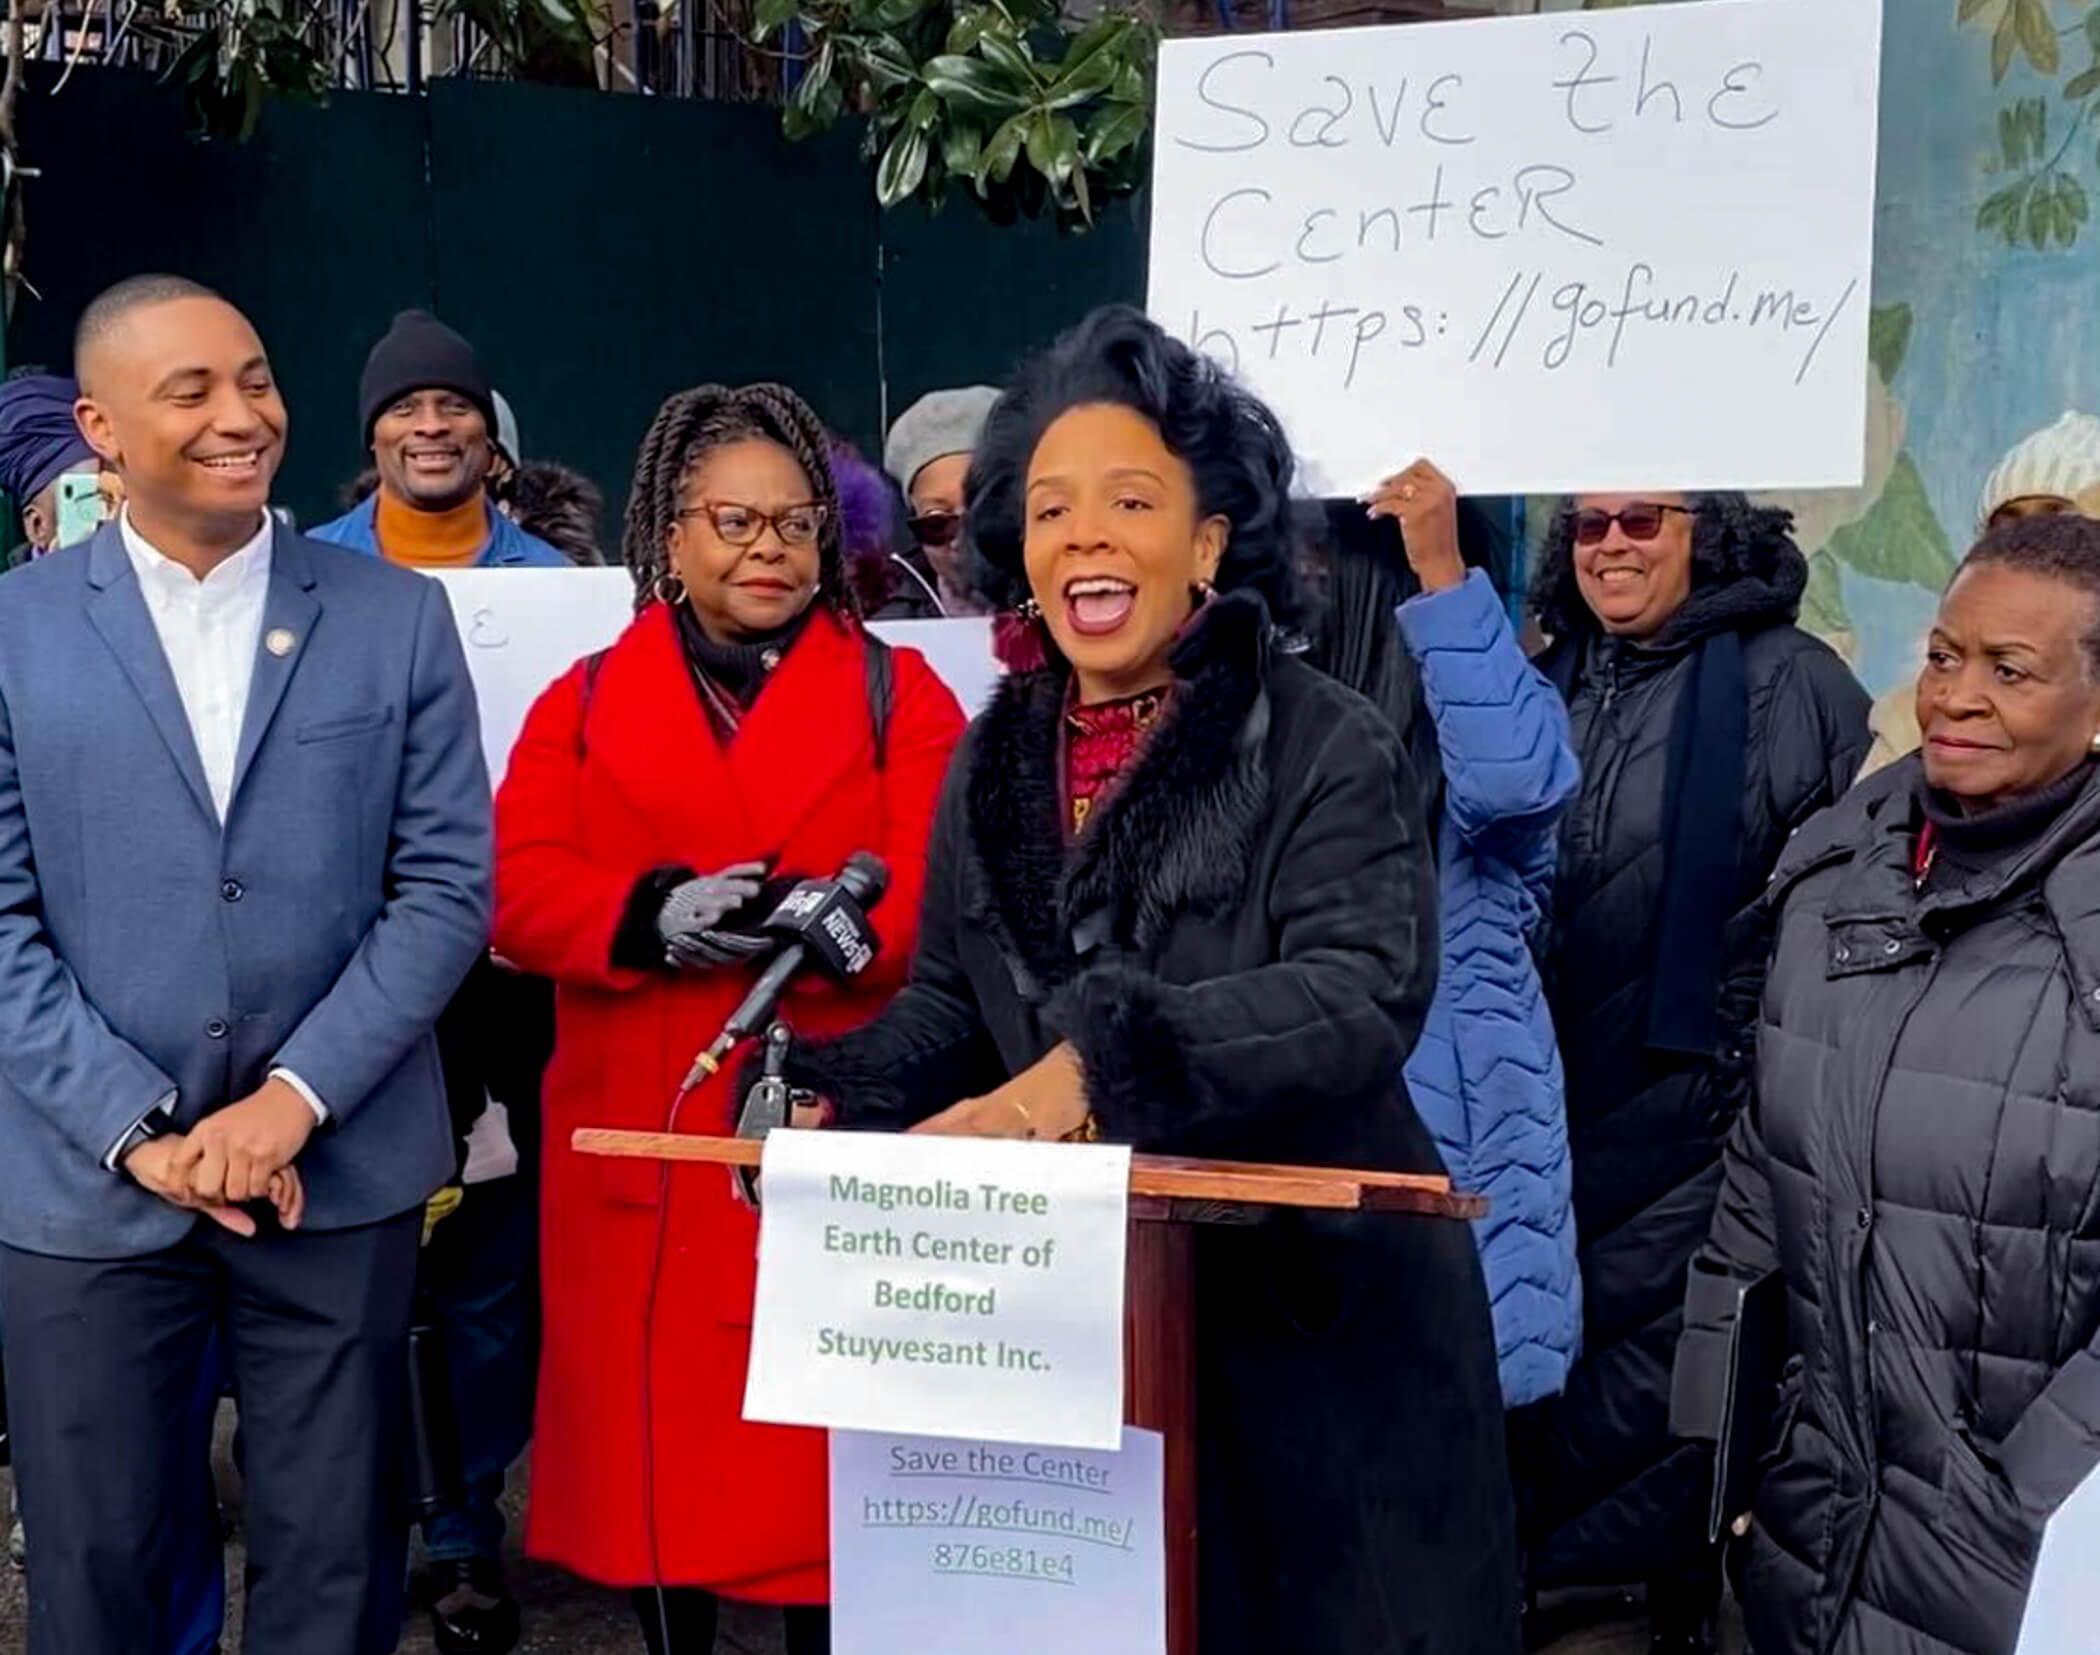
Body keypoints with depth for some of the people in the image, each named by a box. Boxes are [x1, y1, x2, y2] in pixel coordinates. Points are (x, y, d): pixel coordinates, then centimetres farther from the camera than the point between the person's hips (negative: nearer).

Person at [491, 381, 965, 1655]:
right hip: (641, 1156, 2)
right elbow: (517, 893, -1)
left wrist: (793, 918, -23)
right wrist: (653, 916, -20)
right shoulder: (586, 702, 11)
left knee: (828, 1458, 2)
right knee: (653, 1443, 9)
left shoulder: (898, 693, 6)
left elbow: (936, 905, -5)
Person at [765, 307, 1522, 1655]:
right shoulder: (994, 762, 8)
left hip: (1314, 1307, -4)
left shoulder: (1326, 747, -10)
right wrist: (826, 1095, -8)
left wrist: (1104, 1063, -34)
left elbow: (1363, 992, -23)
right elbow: (950, 1001, 12)